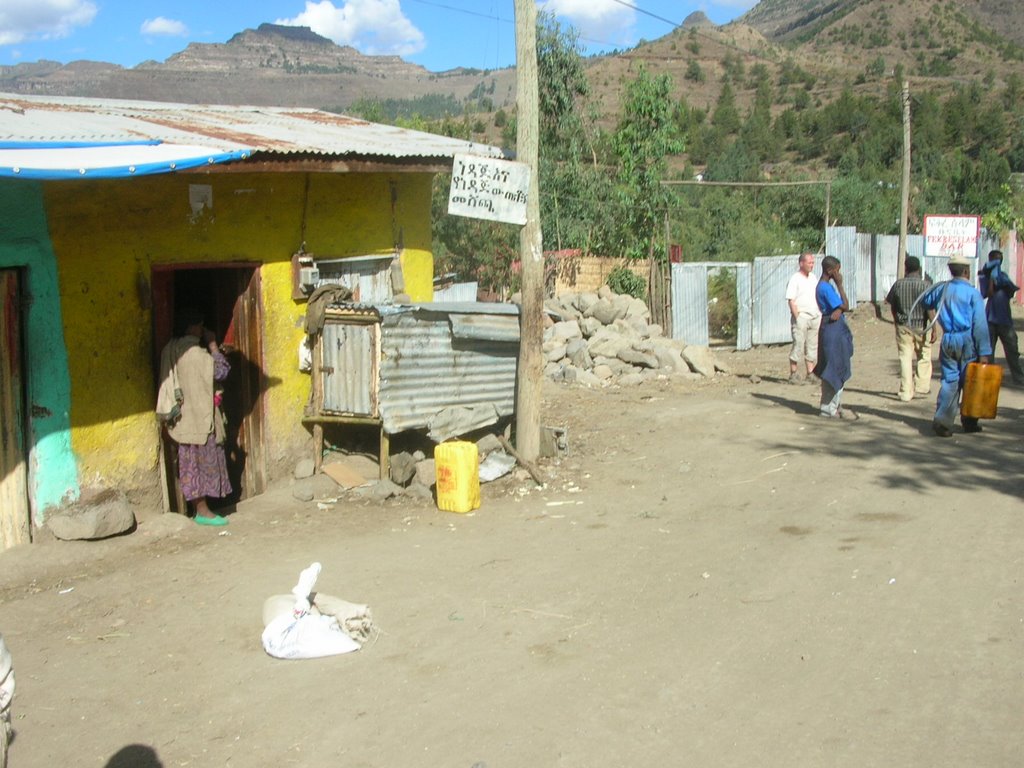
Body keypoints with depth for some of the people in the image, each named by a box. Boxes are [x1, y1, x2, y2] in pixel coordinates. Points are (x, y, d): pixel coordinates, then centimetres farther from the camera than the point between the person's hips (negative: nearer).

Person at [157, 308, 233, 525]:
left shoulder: (173, 351, 7)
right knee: (204, 459, -1)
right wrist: (213, 344, -3)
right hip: (199, 416, -8)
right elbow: (222, 371, -9)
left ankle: (199, 507, 17)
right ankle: (203, 511, 3)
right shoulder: (196, 352, -19)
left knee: (191, 461, 11)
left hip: (184, 416, 8)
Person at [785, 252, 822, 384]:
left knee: (812, 346, 7)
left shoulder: (814, 277, 14)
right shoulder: (795, 279, -7)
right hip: (801, 316, -7)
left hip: (815, 317, 7)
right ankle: (793, 374, -1)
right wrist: (797, 318, -18)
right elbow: (791, 300, -12)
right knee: (799, 345, -7)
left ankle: (810, 374, 13)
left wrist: (821, 315, 13)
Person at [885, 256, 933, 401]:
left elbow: (892, 306, 6)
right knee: (923, 356, 16)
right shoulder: (925, 285, -9)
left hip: (903, 325, 1)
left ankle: (906, 392, 3)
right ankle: (922, 386, 17)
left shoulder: (898, 284, -2)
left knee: (905, 357, 4)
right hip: (921, 325, -1)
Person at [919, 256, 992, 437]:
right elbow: (980, 325, -12)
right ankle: (969, 421, 19)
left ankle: (942, 420, -9)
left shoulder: (942, 289, 6)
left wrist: (933, 325, 40)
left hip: (948, 340, 4)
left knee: (949, 380, 6)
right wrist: (984, 353, -12)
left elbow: (926, 301, 28)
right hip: (967, 341, -4)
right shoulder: (973, 293, -9)